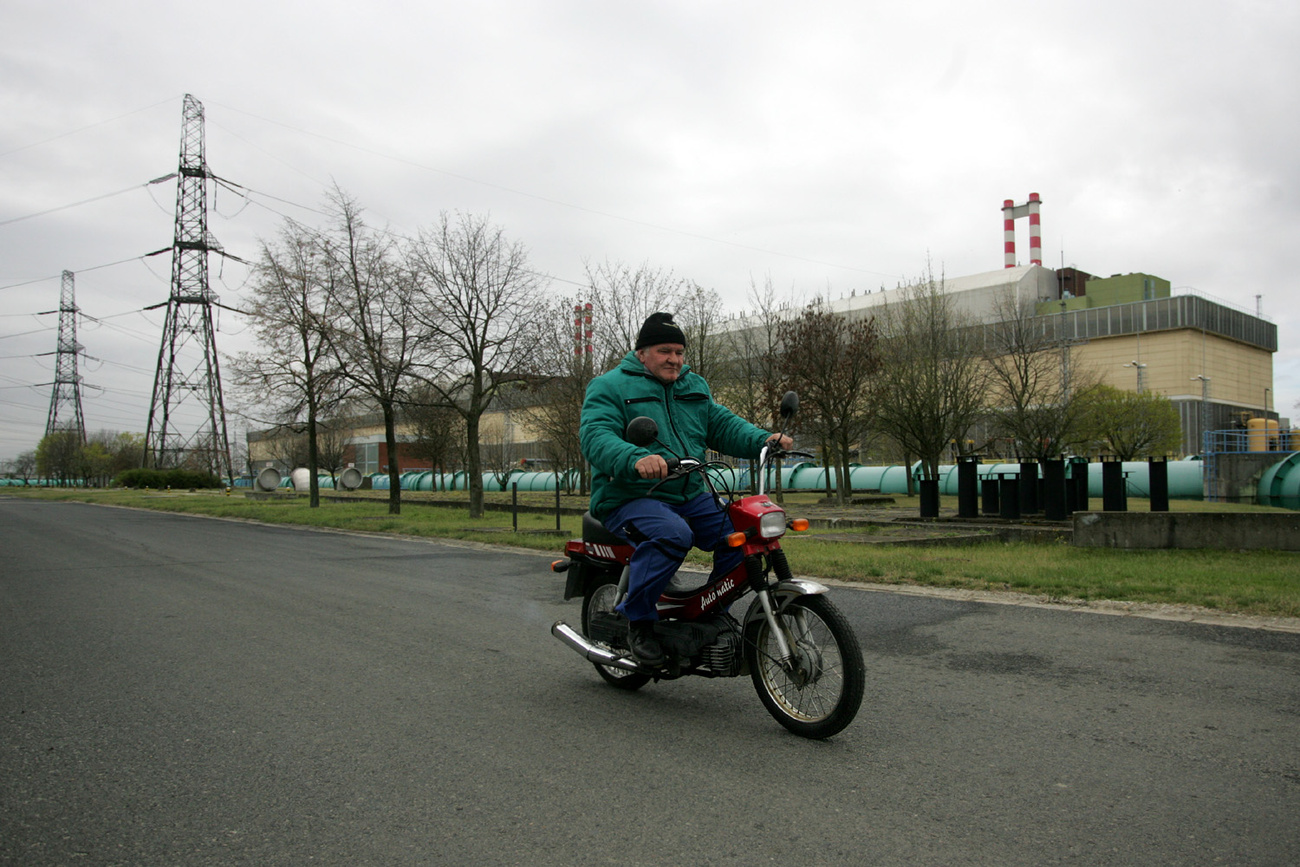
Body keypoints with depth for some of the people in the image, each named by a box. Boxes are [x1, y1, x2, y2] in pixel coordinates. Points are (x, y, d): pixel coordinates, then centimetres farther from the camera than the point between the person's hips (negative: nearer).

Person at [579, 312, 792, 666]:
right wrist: (636, 458, -39)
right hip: (630, 498, -6)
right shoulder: (610, 386, -3)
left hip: (690, 496, 7)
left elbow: (723, 425, 14)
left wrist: (763, 440, -7)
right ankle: (638, 619, -16)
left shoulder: (694, 386, 20)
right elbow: (595, 436, -18)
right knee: (672, 534, -35)